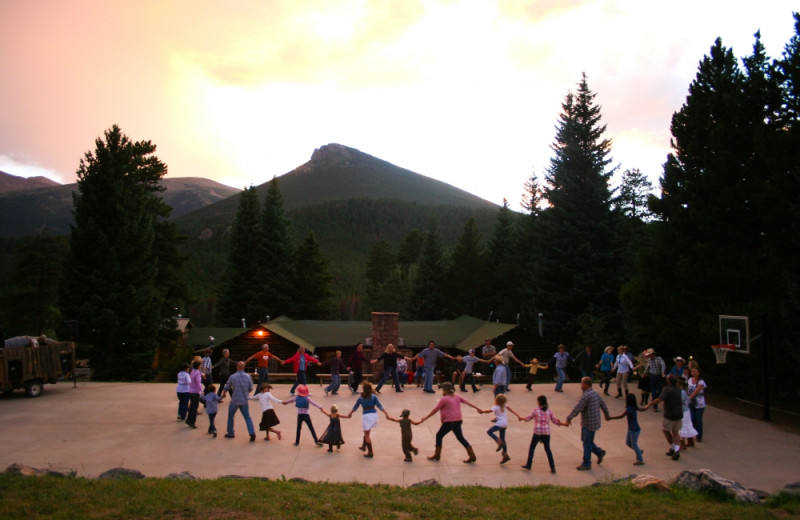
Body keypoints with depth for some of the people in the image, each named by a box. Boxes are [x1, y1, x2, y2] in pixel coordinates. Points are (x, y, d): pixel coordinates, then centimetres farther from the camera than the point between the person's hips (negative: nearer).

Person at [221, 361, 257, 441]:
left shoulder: (232, 377, -11)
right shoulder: (248, 376, -5)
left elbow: (227, 387, 3)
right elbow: (250, 388, 3)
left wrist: (223, 393, 25)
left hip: (234, 400, -2)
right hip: (244, 401, 2)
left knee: (230, 416, 19)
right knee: (247, 417, 8)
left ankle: (230, 433, 27)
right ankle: (252, 433, -7)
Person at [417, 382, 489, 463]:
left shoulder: (444, 399, -10)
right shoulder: (457, 397, 8)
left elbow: (435, 410, -7)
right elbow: (468, 403, 8)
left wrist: (425, 418, 0)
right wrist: (478, 409, 13)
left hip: (449, 422, -7)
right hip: (458, 421, 7)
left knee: (439, 435, 11)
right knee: (460, 437, 15)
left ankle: (437, 455, 17)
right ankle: (472, 456, 11)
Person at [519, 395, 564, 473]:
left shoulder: (536, 410, -7)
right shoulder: (549, 411, 1)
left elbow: (528, 418, 2)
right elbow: (554, 421, 5)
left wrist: (521, 418, 19)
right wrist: (563, 424, 20)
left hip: (537, 432, -3)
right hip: (546, 432, 3)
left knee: (532, 447, 12)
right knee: (547, 449, 11)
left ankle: (528, 465, 18)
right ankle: (552, 467, 8)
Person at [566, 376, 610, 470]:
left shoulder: (586, 396, -22)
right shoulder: (595, 393, 7)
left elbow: (577, 408, -25)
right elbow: (603, 404, 19)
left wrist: (569, 418, -21)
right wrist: (606, 414, 34)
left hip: (589, 424, -9)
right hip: (595, 422, 9)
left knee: (587, 443, 1)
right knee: (587, 441, 22)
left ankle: (586, 464, 9)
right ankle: (599, 452, 29)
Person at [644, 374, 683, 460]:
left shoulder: (667, 389, -16)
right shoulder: (678, 389, 6)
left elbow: (660, 399, -29)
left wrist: (649, 404, -27)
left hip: (670, 415, -6)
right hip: (679, 414, 6)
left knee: (665, 430, 15)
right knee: (675, 432, 14)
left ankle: (672, 448, 18)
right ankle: (677, 450, 2)